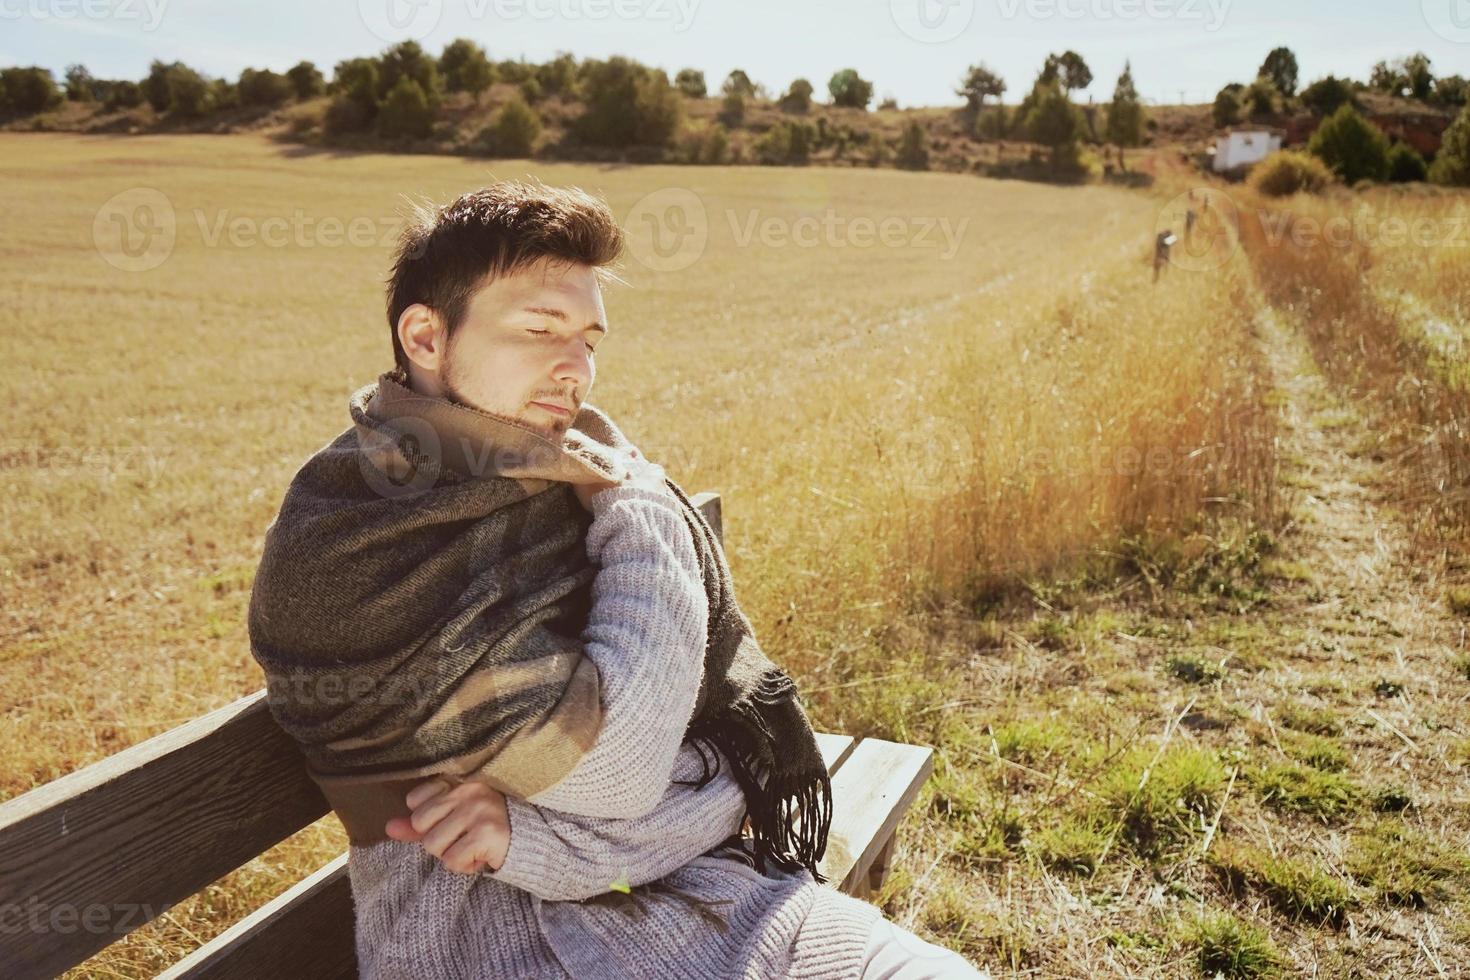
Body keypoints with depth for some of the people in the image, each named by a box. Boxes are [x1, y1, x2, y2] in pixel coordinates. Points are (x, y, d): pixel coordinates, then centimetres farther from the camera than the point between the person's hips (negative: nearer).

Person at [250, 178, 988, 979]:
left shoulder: (575, 489, 5)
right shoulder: (346, 541, -12)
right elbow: (609, 767, -19)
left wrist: (532, 830, -15)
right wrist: (638, 506, -9)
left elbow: (724, 773, 3)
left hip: (700, 886, 6)